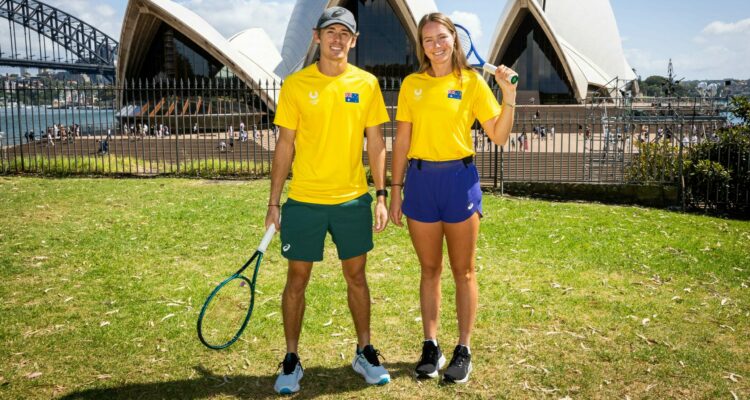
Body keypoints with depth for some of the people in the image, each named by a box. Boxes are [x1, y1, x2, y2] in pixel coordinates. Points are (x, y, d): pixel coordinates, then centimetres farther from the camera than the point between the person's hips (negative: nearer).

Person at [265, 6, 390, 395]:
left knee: (356, 277, 12)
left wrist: (381, 195, 0)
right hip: (303, 201, -1)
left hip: (353, 200, 1)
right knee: (297, 279, 7)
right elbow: (285, 146, 0)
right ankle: (291, 360, 22)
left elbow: (375, 144, 5)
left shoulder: (366, 83, 2)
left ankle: (364, 352, 28)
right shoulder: (295, 84, -2)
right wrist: (273, 202, -1)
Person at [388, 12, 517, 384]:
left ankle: (463, 350, 19)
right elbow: (402, 141, 7)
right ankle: (431, 346, 23)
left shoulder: (472, 81, 0)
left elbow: (499, 137, -2)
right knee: (429, 269, 11)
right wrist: (396, 189, 4)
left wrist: (509, 94, -13)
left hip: (459, 178, -2)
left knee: (463, 271, 7)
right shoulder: (412, 84, 5)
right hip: (420, 179, 2)